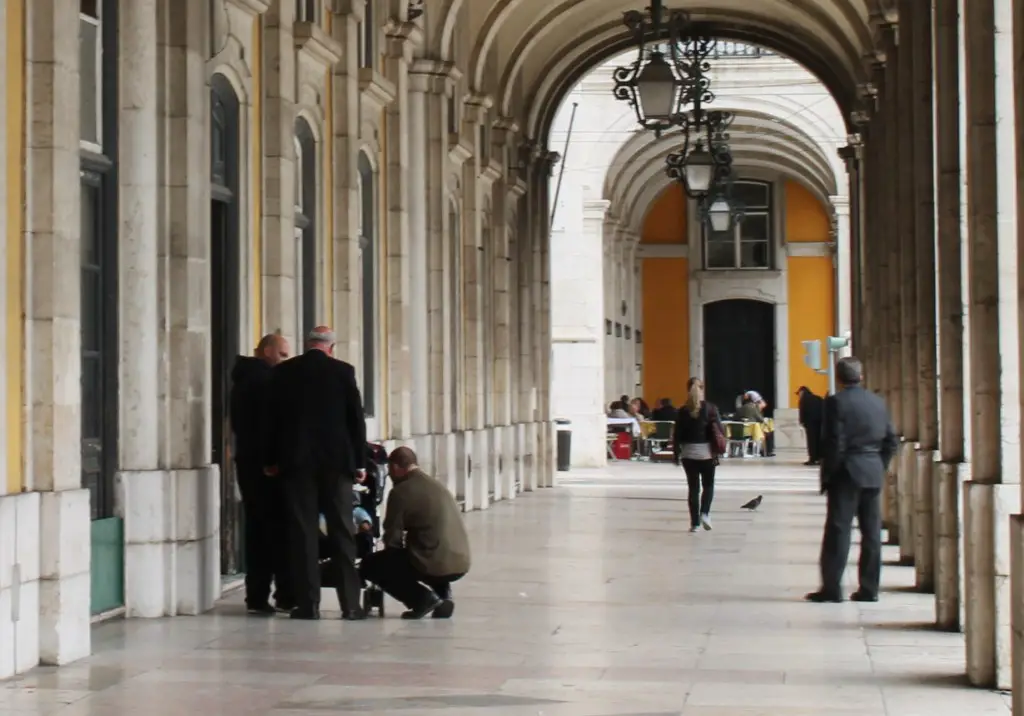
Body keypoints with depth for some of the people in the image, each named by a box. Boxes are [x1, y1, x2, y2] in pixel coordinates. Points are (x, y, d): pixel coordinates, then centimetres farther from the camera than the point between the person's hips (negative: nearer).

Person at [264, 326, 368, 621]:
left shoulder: (283, 372, 2)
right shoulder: (343, 371, -1)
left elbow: (273, 418, 4)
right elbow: (356, 418, 0)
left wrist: (272, 460, 11)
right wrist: (359, 462, 6)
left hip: (296, 460, 1)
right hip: (336, 459, -1)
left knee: (303, 532, 2)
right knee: (342, 532, 4)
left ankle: (308, 603, 0)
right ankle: (350, 604, 3)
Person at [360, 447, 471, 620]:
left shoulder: (401, 491, -5)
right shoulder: (438, 486, 19)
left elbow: (392, 539, -2)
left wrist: (394, 553, 19)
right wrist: (405, 549, 37)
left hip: (433, 563, -7)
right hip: (460, 563, 7)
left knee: (368, 565, 11)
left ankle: (422, 597, -3)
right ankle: (442, 593, 14)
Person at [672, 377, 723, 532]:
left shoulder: (683, 411, -2)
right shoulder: (710, 408, -5)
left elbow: (677, 434, -2)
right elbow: (719, 431, -7)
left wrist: (676, 453, 7)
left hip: (688, 453, 1)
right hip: (707, 452, -1)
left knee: (693, 487, 7)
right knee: (708, 485, 14)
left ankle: (695, 523, 5)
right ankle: (704, 513, -7)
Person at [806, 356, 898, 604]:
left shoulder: (836, 402, -10)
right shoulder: (878, 402, 9)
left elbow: (834, 443, -13)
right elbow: (891, 441, 10)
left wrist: (828, 474, -5)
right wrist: (880, 467, 17)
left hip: (846, 473, -5)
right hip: (873, 475, 5)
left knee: (838, 531, -3)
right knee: (872, 532, 6)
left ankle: (832, 587, -3)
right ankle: (869, 588, 8)